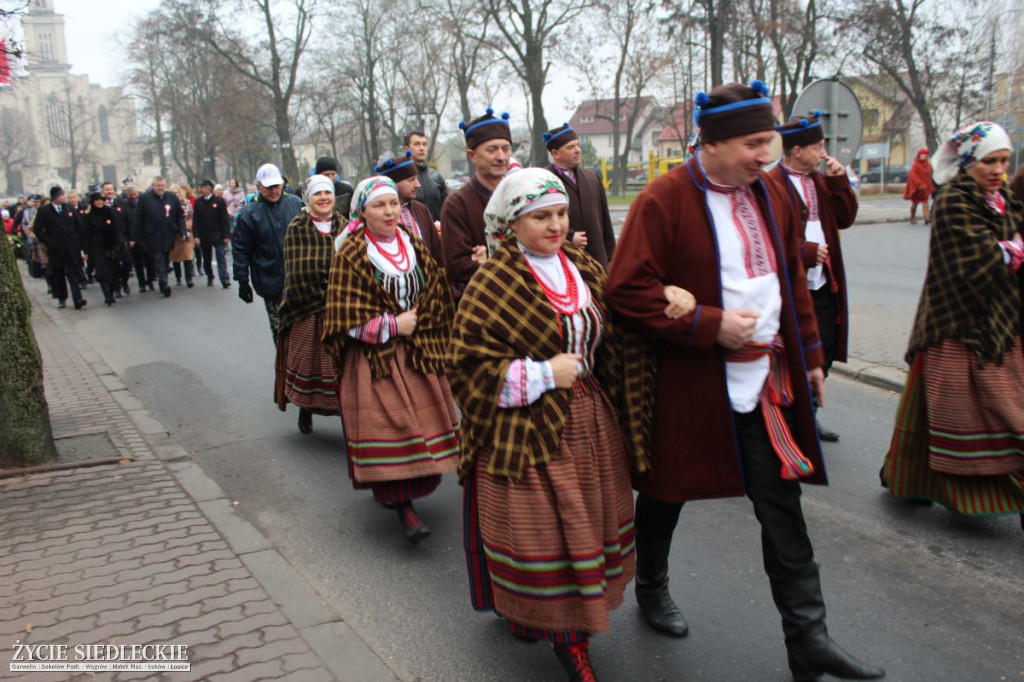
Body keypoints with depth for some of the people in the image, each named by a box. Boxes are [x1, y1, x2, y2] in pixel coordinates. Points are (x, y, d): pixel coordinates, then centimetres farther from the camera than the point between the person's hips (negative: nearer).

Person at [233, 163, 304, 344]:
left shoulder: (296, 203, 4)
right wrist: (242, 281, -5)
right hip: (271, 283, -2)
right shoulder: (249, 213, -4)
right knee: (280, 329, 4)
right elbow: (240, 250, -3)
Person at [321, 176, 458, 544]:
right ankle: (403, 507, -6)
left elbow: (437, 294, 14)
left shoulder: (415, 247, 10)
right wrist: (391, 326, -13)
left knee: (422, 421, 6)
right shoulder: (350, 255, -5)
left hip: (419, 353, 5)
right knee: (387, 425, -10)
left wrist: (420, 325, 2)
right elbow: (347, 316, -10)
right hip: (374, 357, -5)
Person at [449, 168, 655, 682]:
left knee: (589, 523, 12)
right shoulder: (492, 283, -12)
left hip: (592, 428, 6)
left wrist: (623, 421, 15)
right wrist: (542, 375, -17)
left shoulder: (587, 272, 7)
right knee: (538, 532, 1)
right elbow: (468, 364, -14)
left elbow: (612, 348, 16)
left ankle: (572, 629, 31)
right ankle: (527, 612, 26)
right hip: (526, 433, -6)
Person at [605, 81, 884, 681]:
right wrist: (710, 325, -21)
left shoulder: (769, 193, 7)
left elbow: (793, 277, 16)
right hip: (687, 381, -5)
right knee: (668, 492, 14)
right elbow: (627, 289, -18)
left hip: (766, 378, 5)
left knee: (783, 504, 6)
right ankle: (652, 589, 41)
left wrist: (809, 354, 16)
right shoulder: (664, 200, -14)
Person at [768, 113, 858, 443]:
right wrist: (808, 252, -14)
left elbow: (845, 218, 13)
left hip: (824, 284, 8)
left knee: (824, 353, 15)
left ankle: (810, 416, 31)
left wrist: (839, 181, 1)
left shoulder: (820, 181, 13)